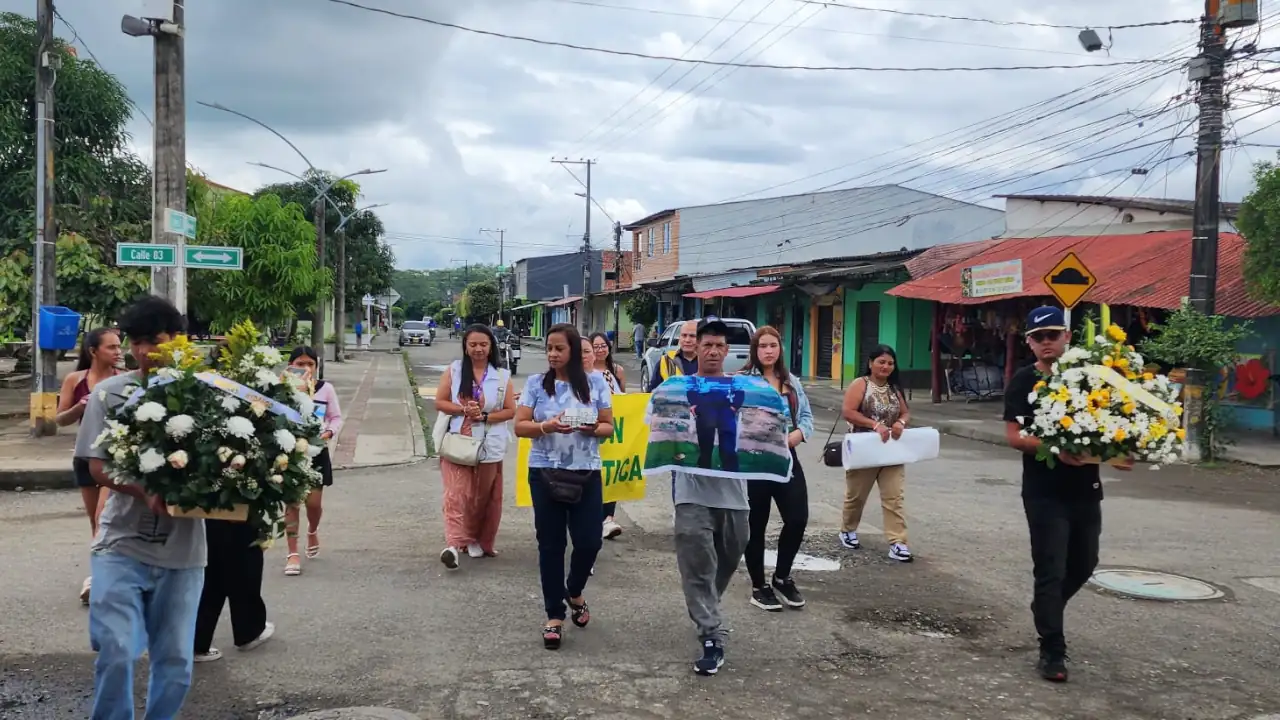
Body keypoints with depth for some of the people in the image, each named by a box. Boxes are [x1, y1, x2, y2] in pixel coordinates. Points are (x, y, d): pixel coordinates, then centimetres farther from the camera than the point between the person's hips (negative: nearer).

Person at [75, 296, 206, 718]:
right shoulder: (110, 393, -1)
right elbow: (98, 467, -4)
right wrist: (147, 493, -22)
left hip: (183, 551, 1)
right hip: (121, 545, -1)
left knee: (175, 660, 10)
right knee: (116, 651, -6)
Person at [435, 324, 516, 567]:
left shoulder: (502, 376, 2)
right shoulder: (453, 370, 3)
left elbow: (510, 411, 2)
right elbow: (440, 402, 1)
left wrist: (485, 416, -13)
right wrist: (463, 410, -15)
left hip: (489, 445, 1)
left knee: (484, 496, 10)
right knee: (456, 493, -12)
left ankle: (480, 541, 26)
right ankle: (453, 544, -20)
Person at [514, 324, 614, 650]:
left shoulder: (595, 382, 1)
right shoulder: (536, 383, 0)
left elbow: (609, 427, 5)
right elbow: (520, 427, -3)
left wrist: (592, 429, -17)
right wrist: (547, 426, -21)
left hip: (587, 474, 1)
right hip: (545, 473, 0)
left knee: (589, 541, 0)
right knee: (550, 544, 5)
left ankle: (574, 592, 32)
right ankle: (554, 615, 18)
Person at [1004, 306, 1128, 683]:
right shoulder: (1024, 381, -6)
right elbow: (1014, 436, -12)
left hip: (1086, 487, 5)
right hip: (1044, 491, -5)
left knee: (1083, 564, 17)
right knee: (1050, 569, -2)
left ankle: (1045, 611, 43)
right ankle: (1052, 651, 8)